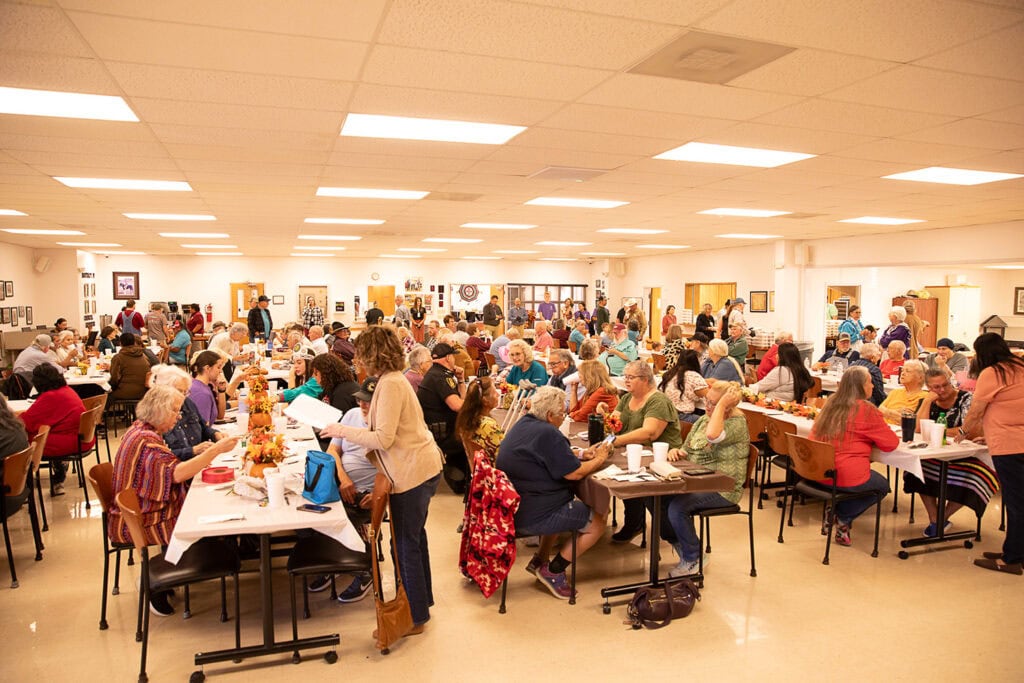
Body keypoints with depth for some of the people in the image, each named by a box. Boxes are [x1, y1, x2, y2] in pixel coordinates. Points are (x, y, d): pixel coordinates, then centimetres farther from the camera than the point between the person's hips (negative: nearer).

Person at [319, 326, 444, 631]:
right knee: (414, 538, 23)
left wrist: (342, 431, -13)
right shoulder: (394, 379, 12)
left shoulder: (390, 384, -19)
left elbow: (383, 438, -22)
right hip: (422, 467, 10)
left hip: (413, 473, -10)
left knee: (406, 545, 2)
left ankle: (415, 617, 15)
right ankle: (421, 598, 39)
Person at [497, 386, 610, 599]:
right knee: (598, 522, 0)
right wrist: (599, 459, -1)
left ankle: (540, 560, 27)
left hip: (513, 508, 10)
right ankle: (553, 571, 6)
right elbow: (574, 473, -19)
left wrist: (581, 456, 10)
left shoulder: (523, 424, 9)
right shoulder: (547, 434, -21)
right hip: (533, 515, -10)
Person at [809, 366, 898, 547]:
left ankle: (832, 512, 15)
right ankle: (843, 519, 9)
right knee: (882, 486, 25)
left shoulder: (831, 404, 8)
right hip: (847, 478, -7)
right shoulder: (867, 410, -11)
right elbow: (891, 443, -5)